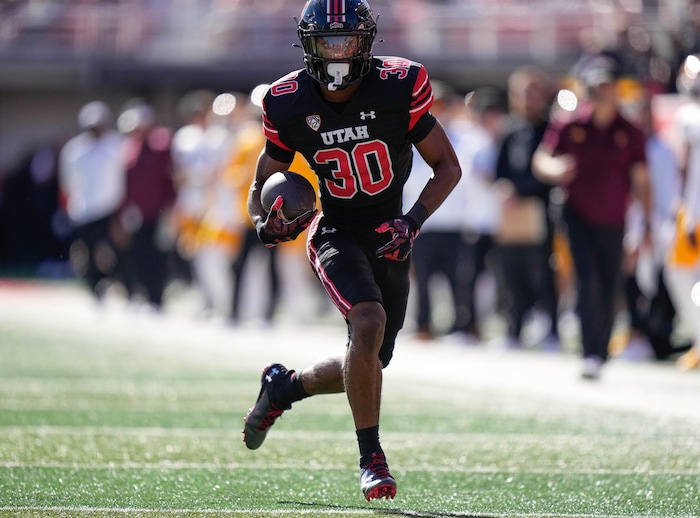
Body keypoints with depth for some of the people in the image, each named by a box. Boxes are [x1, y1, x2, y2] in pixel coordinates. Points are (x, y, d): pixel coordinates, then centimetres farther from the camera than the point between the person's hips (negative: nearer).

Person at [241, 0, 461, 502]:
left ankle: (284, 386, 38)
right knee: (369, 322, -29)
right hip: (337, 232, -2)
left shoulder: (399, 87, -13)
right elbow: (261, 186, 4)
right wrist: (267, 223, -18)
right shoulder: (289, 104, -9)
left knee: (367, 365, 8)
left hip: (390, 239, 2)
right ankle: (371, 458, -18)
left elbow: (448, 168, -5)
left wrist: (413, 221, -20)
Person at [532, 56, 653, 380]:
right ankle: (590, 355, -19)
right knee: (588, 281, -17)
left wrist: (647, 224, -4)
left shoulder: (630, 133, 3)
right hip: (579, 216, -2)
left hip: (613, 222, 2)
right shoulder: (569, 126, 0)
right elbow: (540, 161, 2)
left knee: (609, 292, 5)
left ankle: (600, 356, 19)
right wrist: (554, 170, -23)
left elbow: (640, 180, 3)